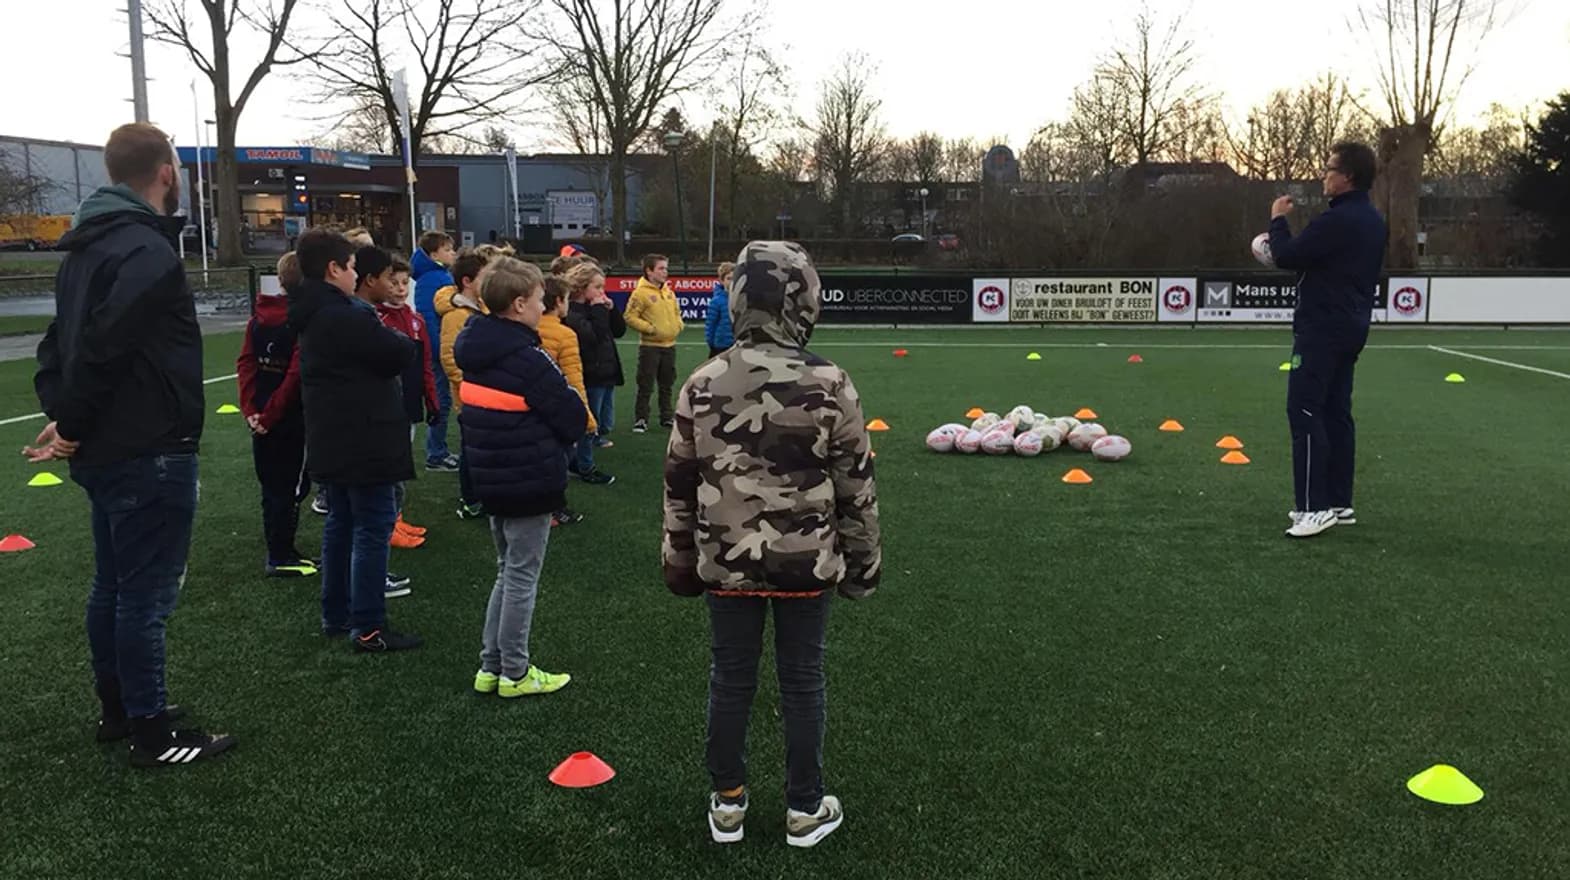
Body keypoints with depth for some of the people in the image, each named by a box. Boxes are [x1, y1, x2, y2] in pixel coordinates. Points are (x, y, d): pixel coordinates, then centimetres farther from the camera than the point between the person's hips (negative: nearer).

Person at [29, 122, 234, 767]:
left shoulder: (86, 246, 12)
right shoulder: (149, 252, -20)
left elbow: (62, 341, 13)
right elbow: (103, 346, -25)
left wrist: (64, 414, 2)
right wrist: (73, 421, -11)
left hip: (106, 452, 10)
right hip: (150, 454, -10)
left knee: (113, 586, 19)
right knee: (147, 594, -1)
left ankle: (117, 708, 32)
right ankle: (152, 734, 10)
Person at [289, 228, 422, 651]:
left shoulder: (314, 315, 12)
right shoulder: (346, 315, -20)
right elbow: (401, 353, -17)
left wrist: (385, 341, 1)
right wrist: (401, 341, 3)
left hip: (333, 441, 10)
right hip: (365, 441, -10)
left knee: (341, 523, 17)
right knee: (373, 529, -4)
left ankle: (336, 615, 26)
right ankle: (368, 628, -1)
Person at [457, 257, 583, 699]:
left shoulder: (476, 352, 5)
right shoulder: (528, 359, -20)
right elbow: (574, 420, -15)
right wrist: (553, 442, 5)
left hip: (492, 479, 8)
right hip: (531, 483, -8)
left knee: (508, 572, 19)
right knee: (521, 578, 3)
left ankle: (490, 666, 24)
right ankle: (515, 673, 14)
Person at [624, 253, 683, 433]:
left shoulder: (669, 292, 9)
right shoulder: (641, 293, -11)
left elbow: (677, 312, 22)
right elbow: (630, 317, -14)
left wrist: (678, 325, 4)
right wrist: (650, 328, -17)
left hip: (669, 345, 6)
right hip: (650, 346, -6)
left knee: (667, 385, 14)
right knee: (646, 386, -2)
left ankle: (666, 417, 24)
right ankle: (641, 419, 6)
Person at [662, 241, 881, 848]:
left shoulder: (702, 384, -5)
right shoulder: (829, 385, -12)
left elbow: (679, 484, 2)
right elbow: (856, 485, -6)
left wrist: (681, 561, 14)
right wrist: (863, 562, 7)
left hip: (726, 561, 2)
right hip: (807, 563, -2)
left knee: (730, 679, 15)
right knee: (802, 682, 11)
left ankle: (727, 803, 28)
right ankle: (805, 810, 25)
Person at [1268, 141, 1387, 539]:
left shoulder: (1337, 220, -19)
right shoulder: (1372, 221, 15)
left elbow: (1286, 258, -16)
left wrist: (1278, 220, 0)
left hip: (1323, 328, -10)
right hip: (1350, 327, 10)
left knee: (1304, 411, -9)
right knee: (1335, 412, 12)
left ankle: (1314, 508, -11)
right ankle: (1339, 502, 15)